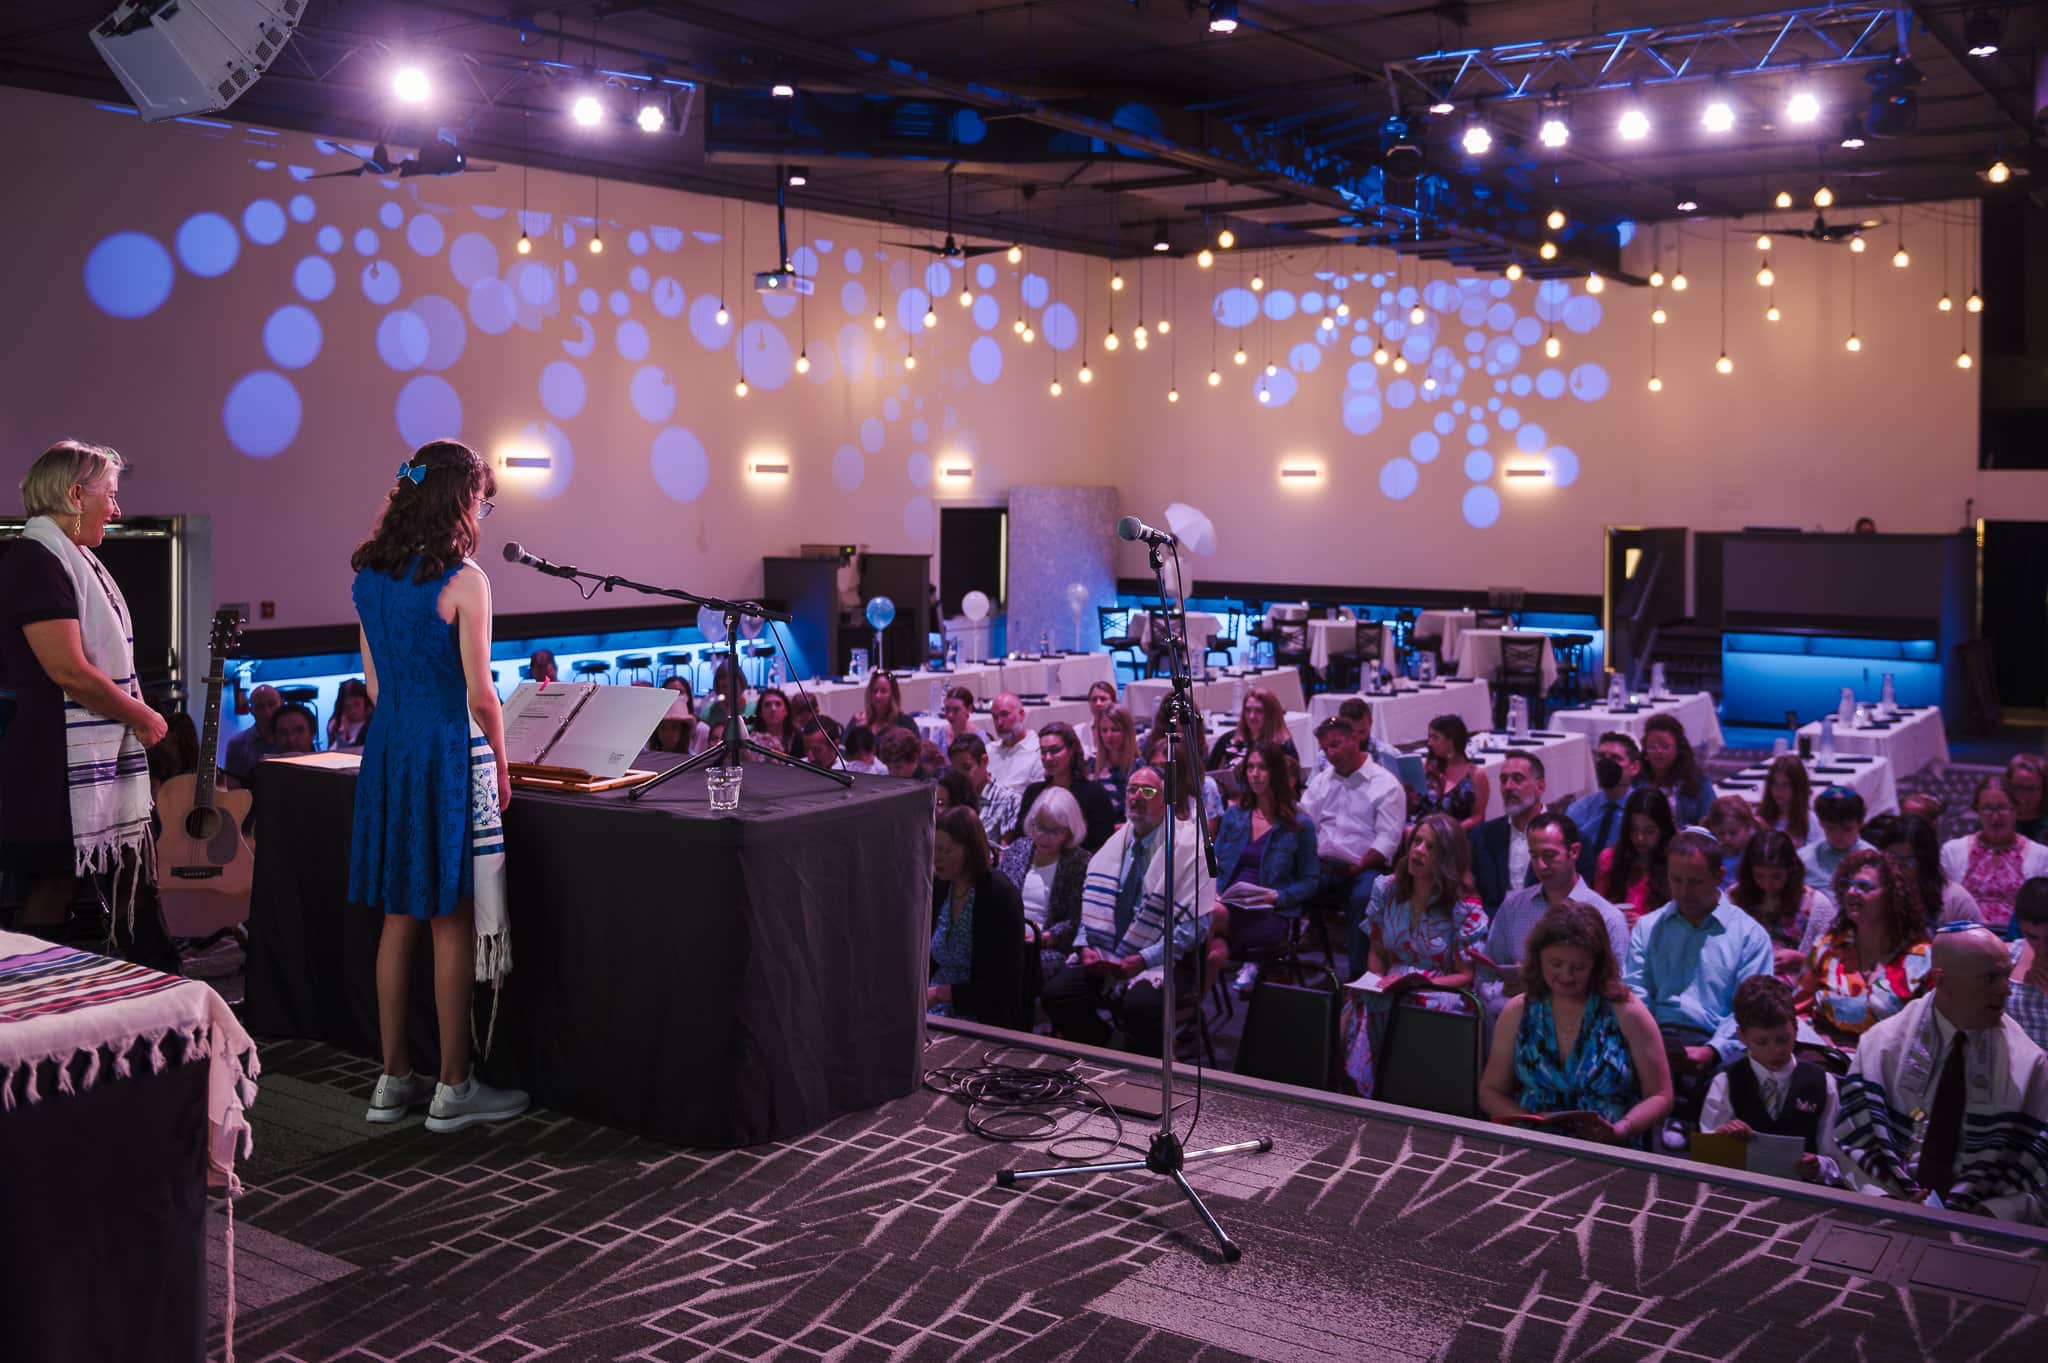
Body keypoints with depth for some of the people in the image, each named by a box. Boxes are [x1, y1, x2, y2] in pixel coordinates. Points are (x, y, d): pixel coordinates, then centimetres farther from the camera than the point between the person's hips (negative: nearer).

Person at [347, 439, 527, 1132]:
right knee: (453, 925, 1)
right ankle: (453, 1088, 9)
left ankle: (394, 1080, 20)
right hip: (448, 754, -7)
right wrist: (500, 762, 1)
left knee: (399, 919, 13)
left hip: (388, 749, 7)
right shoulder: (462, 580, -13)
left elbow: (374, 680, 14)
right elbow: (480, 693, -12)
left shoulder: (369, 575, 8)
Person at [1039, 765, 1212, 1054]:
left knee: (1139, 1006, -35)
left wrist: (1144, 959, -18)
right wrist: (1085, 946, -2)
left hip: (1160, 961, -5)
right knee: (1055, 994, -17)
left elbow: (1196, 924, -11)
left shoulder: (1188, 847, -7)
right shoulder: (1115, 843, 13)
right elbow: (1091, 904, 17)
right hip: (1103, 954, 6)